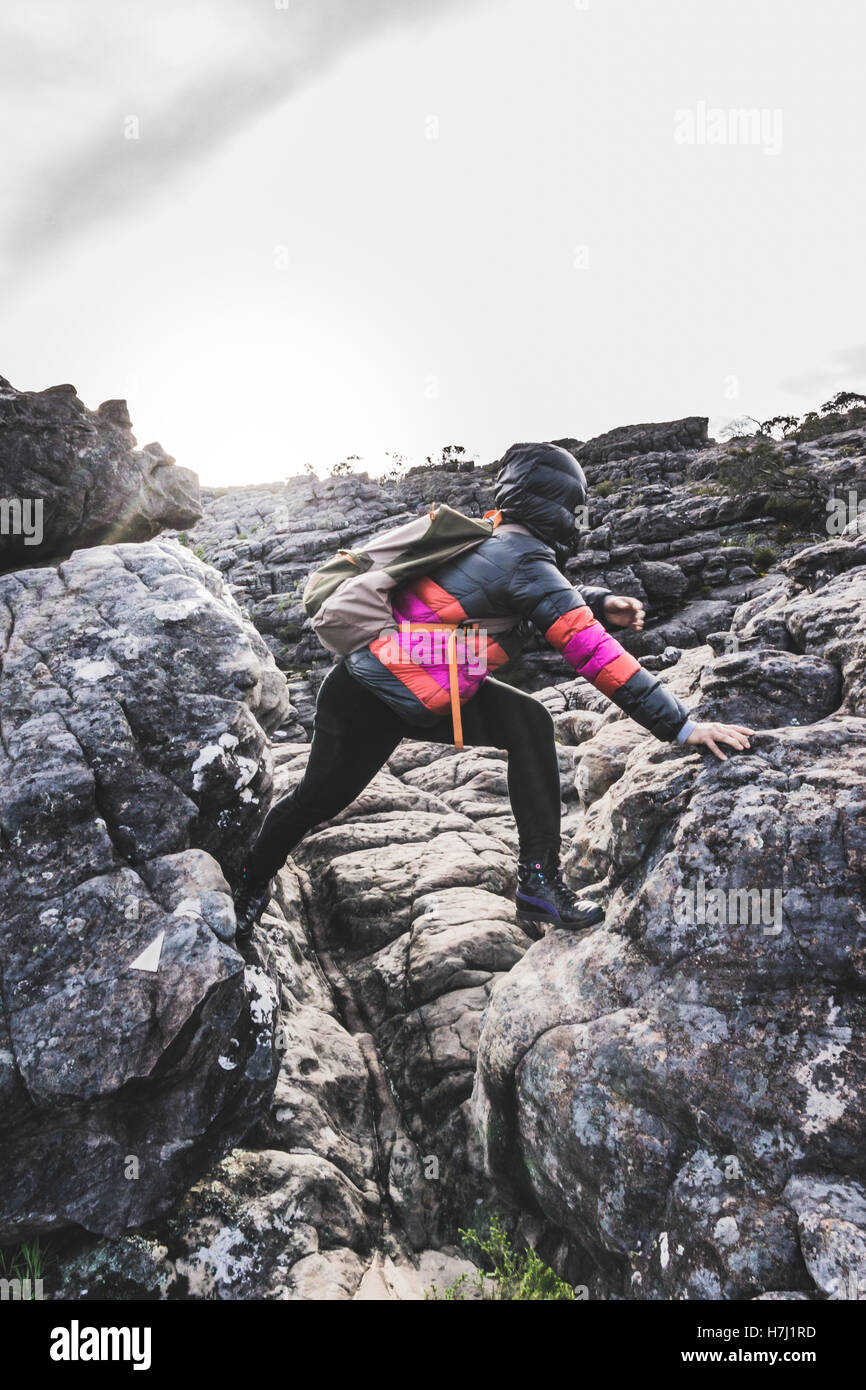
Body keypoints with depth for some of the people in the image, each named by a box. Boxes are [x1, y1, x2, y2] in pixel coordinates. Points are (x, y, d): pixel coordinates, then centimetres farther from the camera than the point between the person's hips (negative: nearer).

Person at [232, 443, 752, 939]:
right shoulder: (527, 562, -22)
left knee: (529, 724, -2)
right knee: (319, 798, 10)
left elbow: (546, 597, 20)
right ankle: (251, 886, 37)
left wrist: (601, 602, 3)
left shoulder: (489, 540, 1)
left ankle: (541, 878, 3)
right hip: (368, 701, -9)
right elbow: (593, 653, -26)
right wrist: (681, 726, -24)